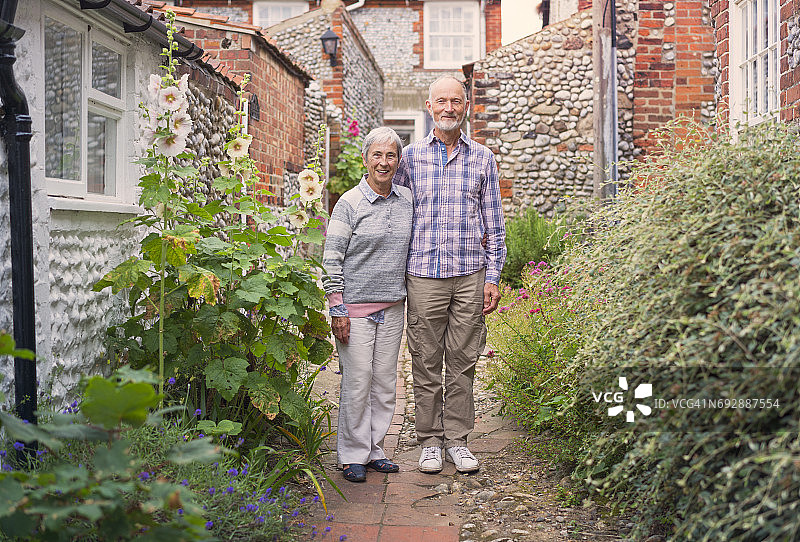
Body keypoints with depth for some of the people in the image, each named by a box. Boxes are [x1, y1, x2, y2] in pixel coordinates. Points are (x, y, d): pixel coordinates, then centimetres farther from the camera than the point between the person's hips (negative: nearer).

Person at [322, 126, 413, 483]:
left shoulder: (406, 199, 8)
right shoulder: (349, 203, -7)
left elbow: (409, 249, 22)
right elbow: (332, 259, -8)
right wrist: (337, 309, -11)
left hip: (392, 306, 5)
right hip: (356, 306, -5)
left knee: (385, 380, 9)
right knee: (357, 382, -3)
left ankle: (374, 450, 22)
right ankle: (352, 456, 11)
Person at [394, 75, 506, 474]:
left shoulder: (482, 159, 9)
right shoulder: (410, 157, 7)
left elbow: (494, 223, 10)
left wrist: (492, 277, 3)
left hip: (470, 275, 1)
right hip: (423, 275, 0)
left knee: (462, 361, 6)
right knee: (426, 362, 4)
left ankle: (457, 439, 18)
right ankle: (430, 441, 17)